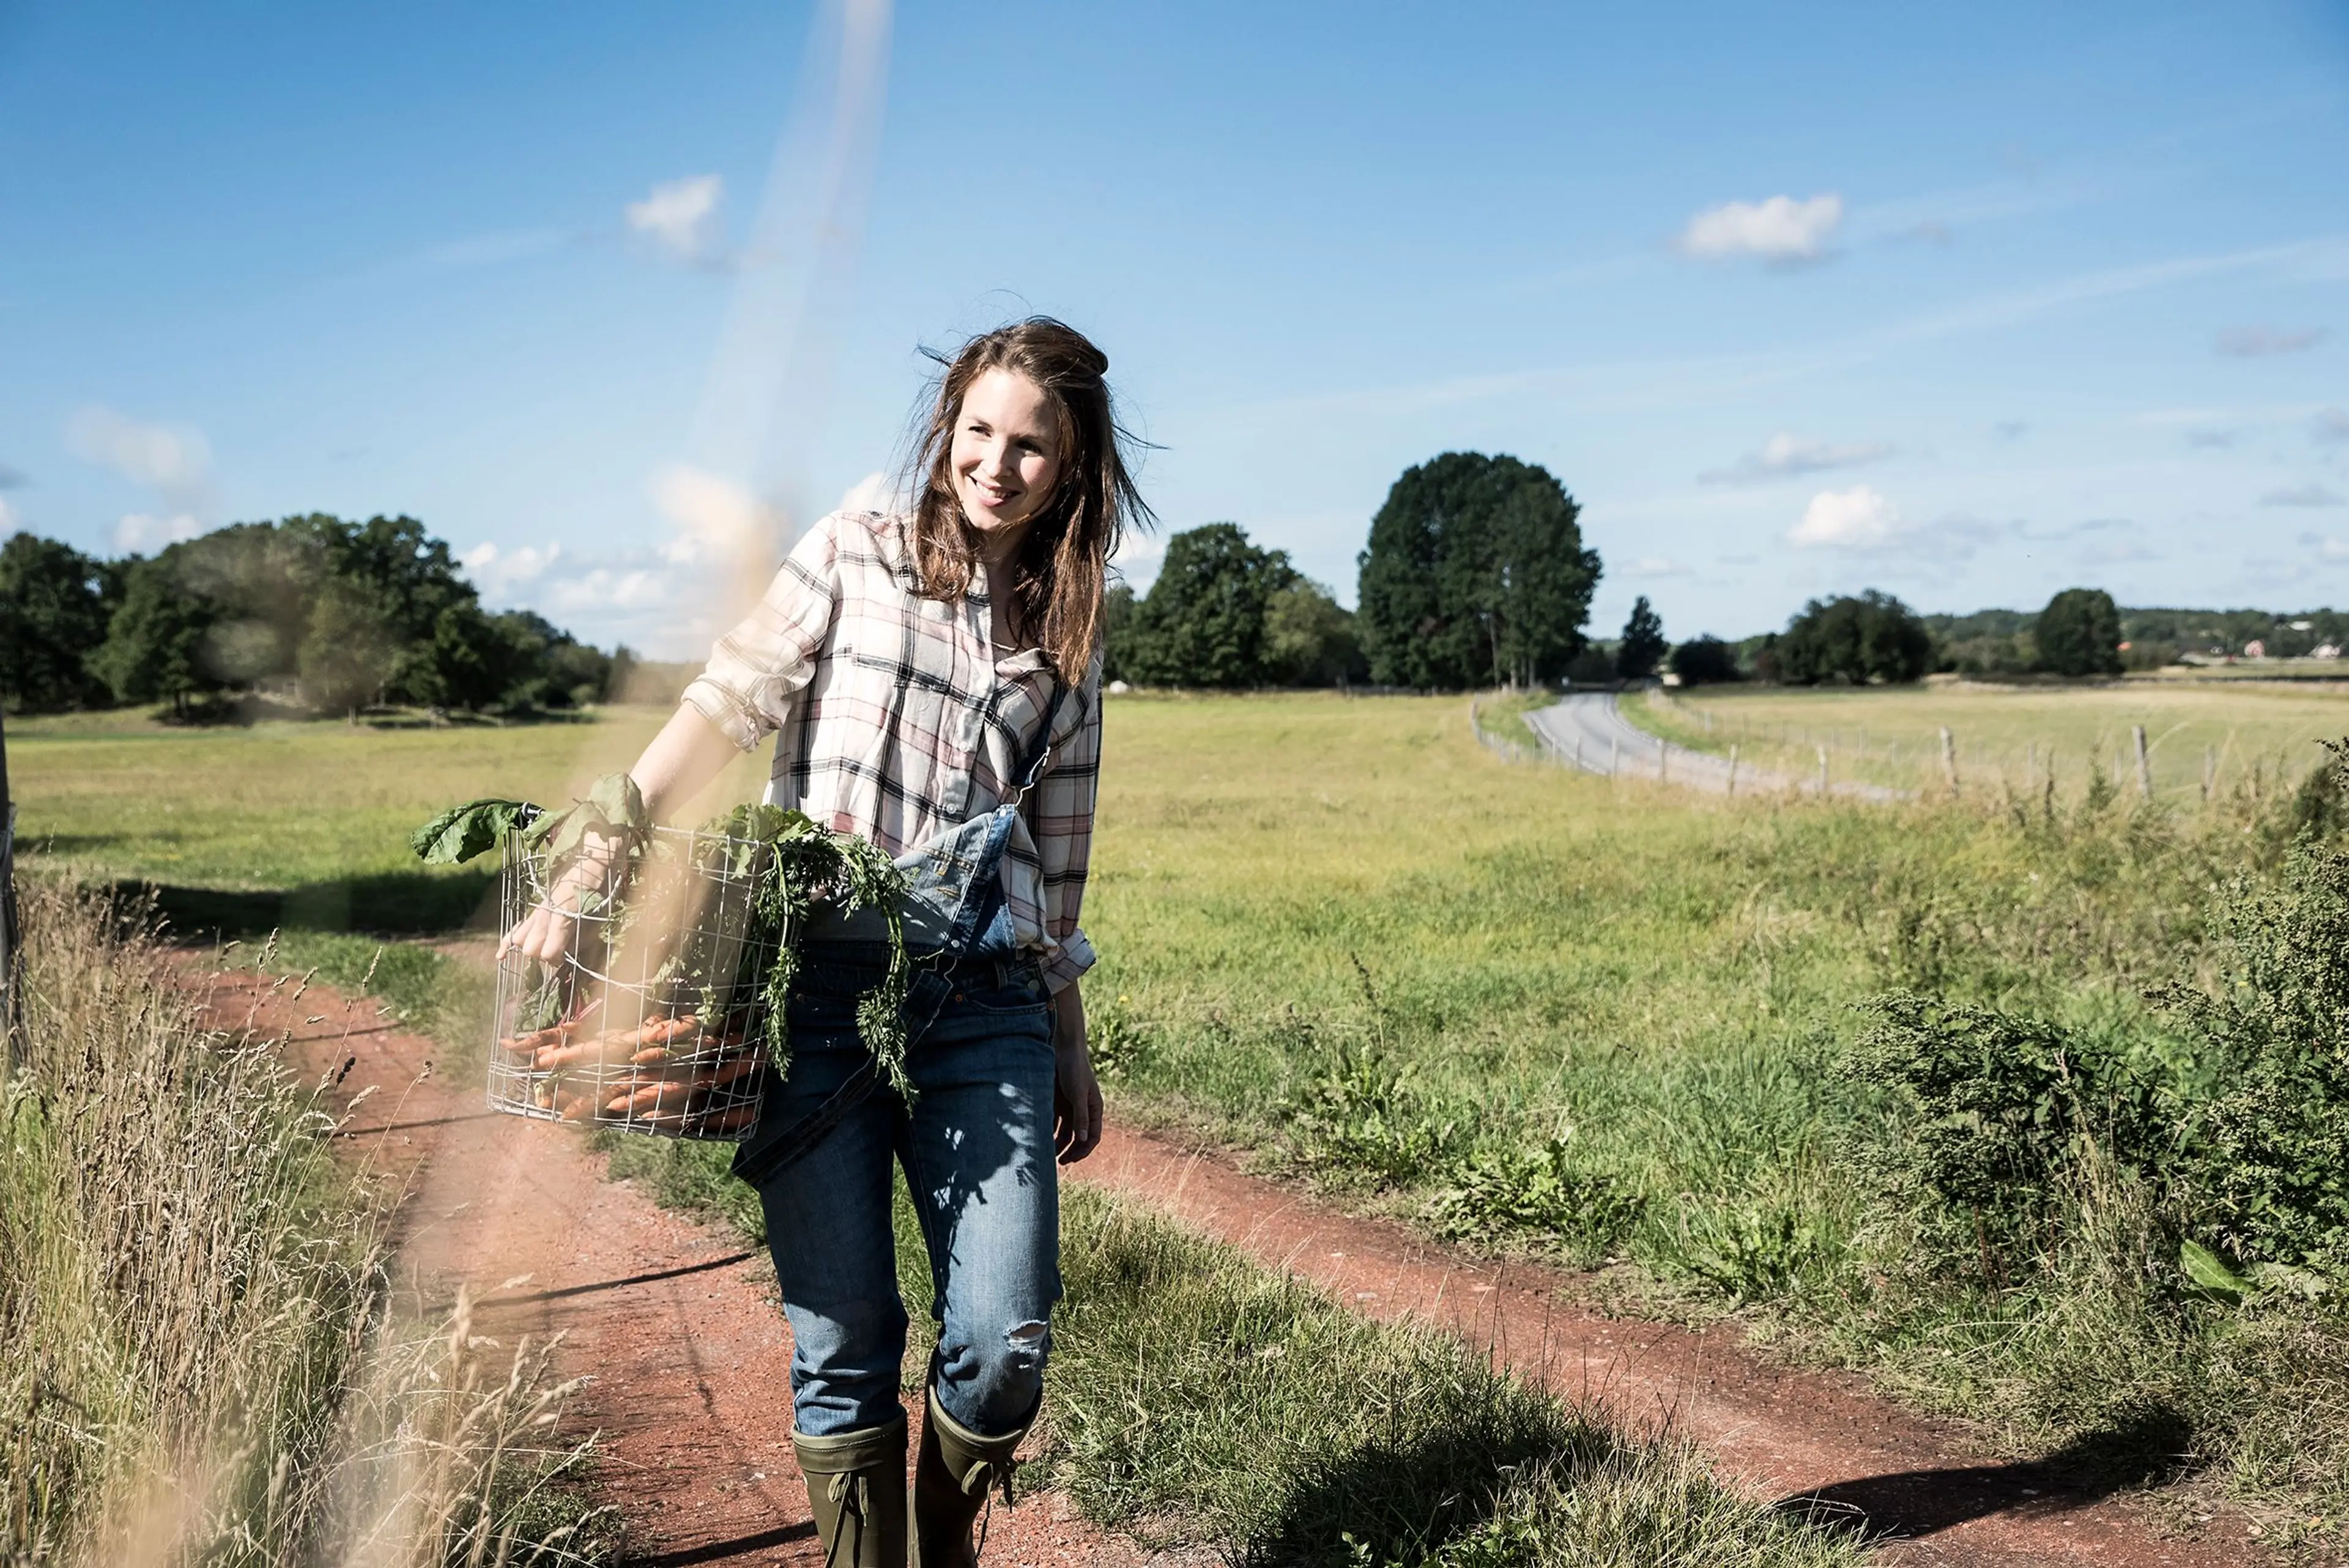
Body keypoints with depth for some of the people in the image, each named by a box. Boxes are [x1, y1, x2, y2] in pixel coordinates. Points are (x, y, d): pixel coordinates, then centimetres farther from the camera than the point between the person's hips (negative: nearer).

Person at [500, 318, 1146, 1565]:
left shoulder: (1065, 637, 14)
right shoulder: (852, 558, 7)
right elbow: (721, 710, -2)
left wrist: (1071, 1050, 17)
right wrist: (587, 870, -12)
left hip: (987, 1008, 2)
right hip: (824, 987, -2)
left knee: (1003, 1343, -5)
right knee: (843, 1346, 0)